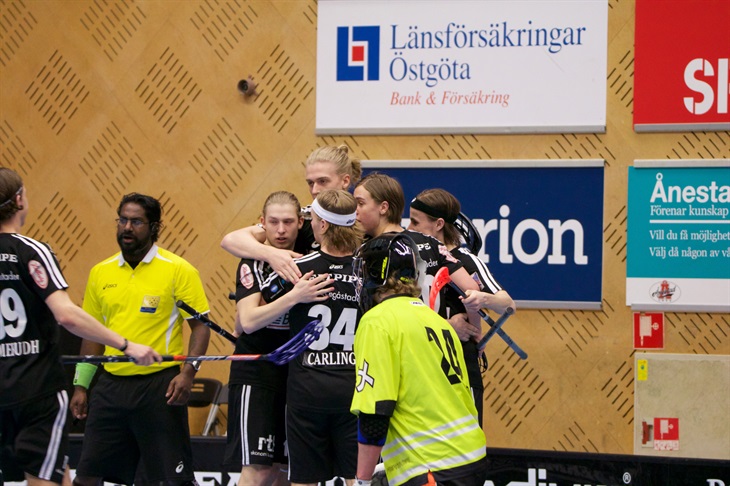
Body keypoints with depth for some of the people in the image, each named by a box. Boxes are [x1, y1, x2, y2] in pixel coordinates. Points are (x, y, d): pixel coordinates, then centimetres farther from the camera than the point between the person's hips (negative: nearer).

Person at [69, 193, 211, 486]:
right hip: (111, 383, 5)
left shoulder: (178, 270, -4)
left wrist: (188, 373, -18)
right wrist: (81, 386, 13)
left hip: (159, 386, -4)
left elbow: (200, 325, -5)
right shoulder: (100, 272, 10)